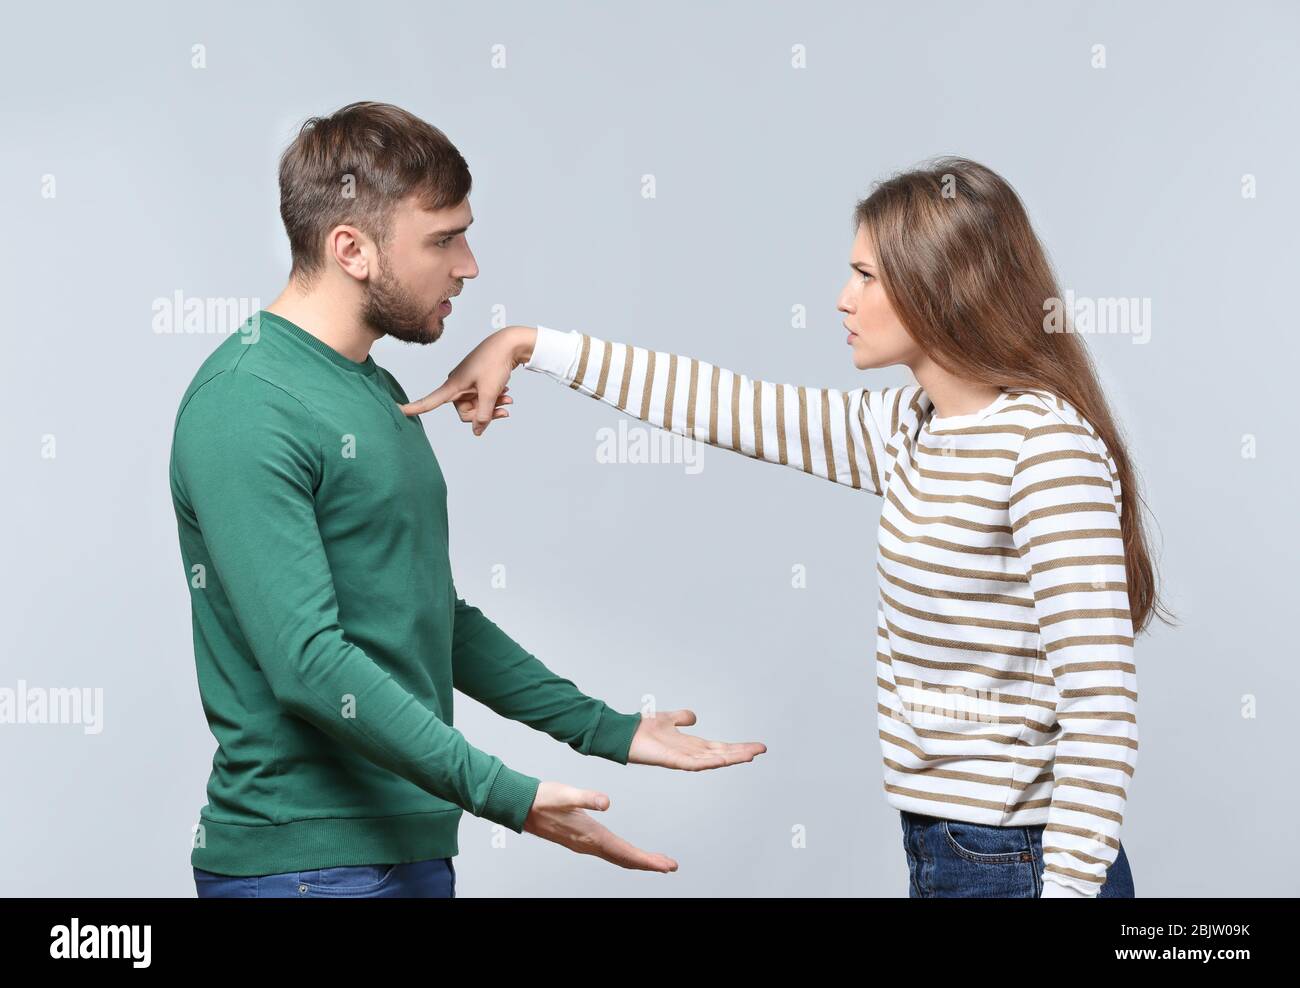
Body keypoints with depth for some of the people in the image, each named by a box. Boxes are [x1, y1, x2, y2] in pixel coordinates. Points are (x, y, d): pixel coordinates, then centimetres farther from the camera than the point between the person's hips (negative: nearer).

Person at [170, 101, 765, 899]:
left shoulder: (380, 394, 14)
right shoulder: (245, 408, -16)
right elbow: (308, 662, -23)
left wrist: (609, 731, 18)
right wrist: (506, 797, -25)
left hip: (414, 847, 9)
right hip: (306, 863, -9)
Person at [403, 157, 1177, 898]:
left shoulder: (1047, 445, -17)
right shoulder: (910, 430, 9)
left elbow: (1101, 704, -21)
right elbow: (736, 409, 15)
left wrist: (1068, 886, -23)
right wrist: (533, 346, 16)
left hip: (1018, 864, -8)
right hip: (943, 849, 8)